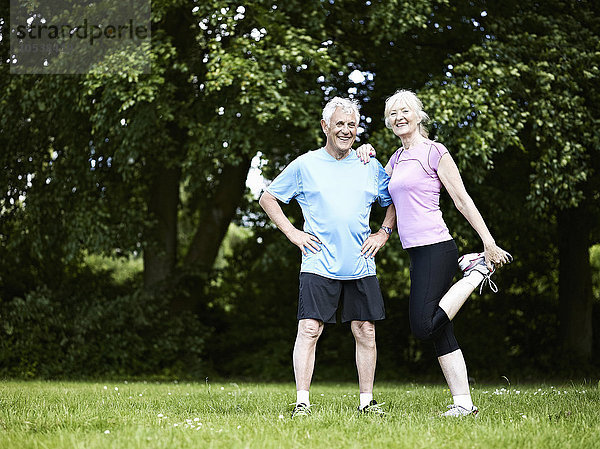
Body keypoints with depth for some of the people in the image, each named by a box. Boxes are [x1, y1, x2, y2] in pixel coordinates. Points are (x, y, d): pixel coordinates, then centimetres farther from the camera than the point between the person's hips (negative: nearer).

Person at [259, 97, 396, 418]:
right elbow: (267, 199, 10)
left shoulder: (370, 167, 10)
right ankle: (302, 402, -7)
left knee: (365, 331, 3)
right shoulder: (305, 165, 3)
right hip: (319, 267, -3)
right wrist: (292, 233, 1)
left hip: (361, 267, 3)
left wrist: (383, 234, 8)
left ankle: (367, 401, 13)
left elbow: (395, 202, 23)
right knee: (309, 329, -10)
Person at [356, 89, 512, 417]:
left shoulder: (434, 152, -4)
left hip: (435, 248, -8)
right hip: (418, 253, 8)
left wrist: (489, 243, -7)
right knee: (440, 333, 4)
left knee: (423, 326, -16)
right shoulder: (397, 159, 19)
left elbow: (462, 200, -5)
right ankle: (463, 403, 4)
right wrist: (366, 159, 11)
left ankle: (477, 270, -2)